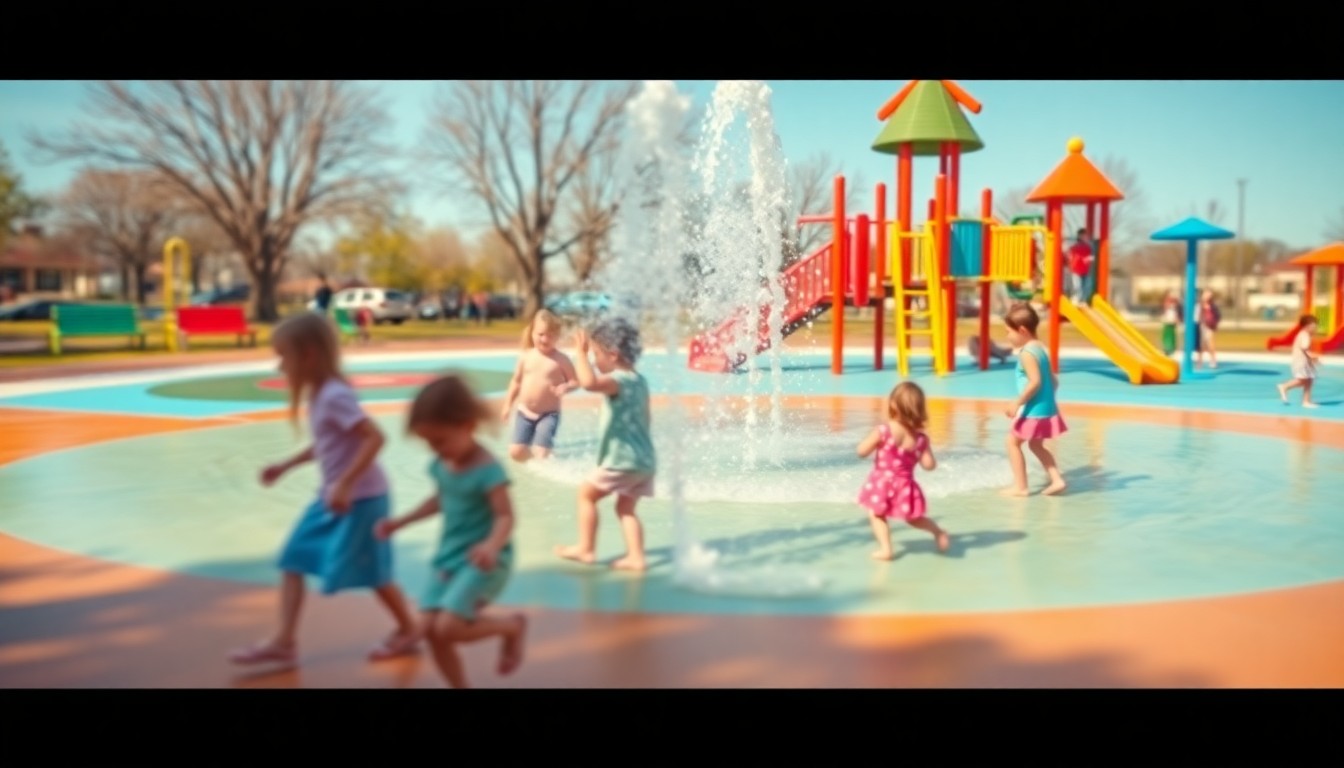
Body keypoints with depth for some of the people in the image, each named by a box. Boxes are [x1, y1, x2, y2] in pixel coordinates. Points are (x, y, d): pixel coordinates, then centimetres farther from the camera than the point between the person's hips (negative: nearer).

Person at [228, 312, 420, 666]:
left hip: (361, 497, -10)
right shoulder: (317, 394, 8)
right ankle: (283, 641, 10)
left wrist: (345, 484, -33)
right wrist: (285, 466, 19)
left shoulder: (335, 396, -23)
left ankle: (408, 629, 25)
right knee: (293, 560, 6)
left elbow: (375, 438, -30)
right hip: (332, 496, 10)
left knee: (369, 571, 4)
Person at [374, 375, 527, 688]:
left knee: (449, 628, -18)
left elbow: (506, 517, -24)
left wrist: (492, 546, -44)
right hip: (449, 557, 8)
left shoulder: (487, 469, -21)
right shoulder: (441, 464, 2)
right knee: (431, 629, 3)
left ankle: (513, 626, 8)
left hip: (481, 562, -8)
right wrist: (400, 522, 18)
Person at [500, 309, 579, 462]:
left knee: (541, 455, -14)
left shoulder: (561, 359, -9)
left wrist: (565, 387, -29)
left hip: (548, 414, -4)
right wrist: (508, 405, 11)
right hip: (525, 412, 4)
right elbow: (516, 381, 11)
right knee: (516, 453, 1)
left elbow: (575, 381, -6)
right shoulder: (526, 356, 1)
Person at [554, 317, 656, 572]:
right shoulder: (639, 380, 13)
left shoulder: (619, 380, -17)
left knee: (586, 493, 7)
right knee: (625, 508, 17)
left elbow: (589, 382, -38)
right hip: (645, 459, 9)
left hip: (623, 460, -9)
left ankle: (585, 549, 12)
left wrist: (580, 352, -27)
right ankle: (636, 556, 9)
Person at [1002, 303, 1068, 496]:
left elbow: (1035, 382, -26)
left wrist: (1017, 403, -23)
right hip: (1047, 408, 10)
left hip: (1034, 410, -10)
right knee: (1036, 444, 24)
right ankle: (1057, 479, 19)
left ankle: (1020, 486, 4)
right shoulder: (1041, 348, 12)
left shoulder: (1027, 353, -17)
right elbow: (1053, 380, 15)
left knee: (1013, 442, 4)